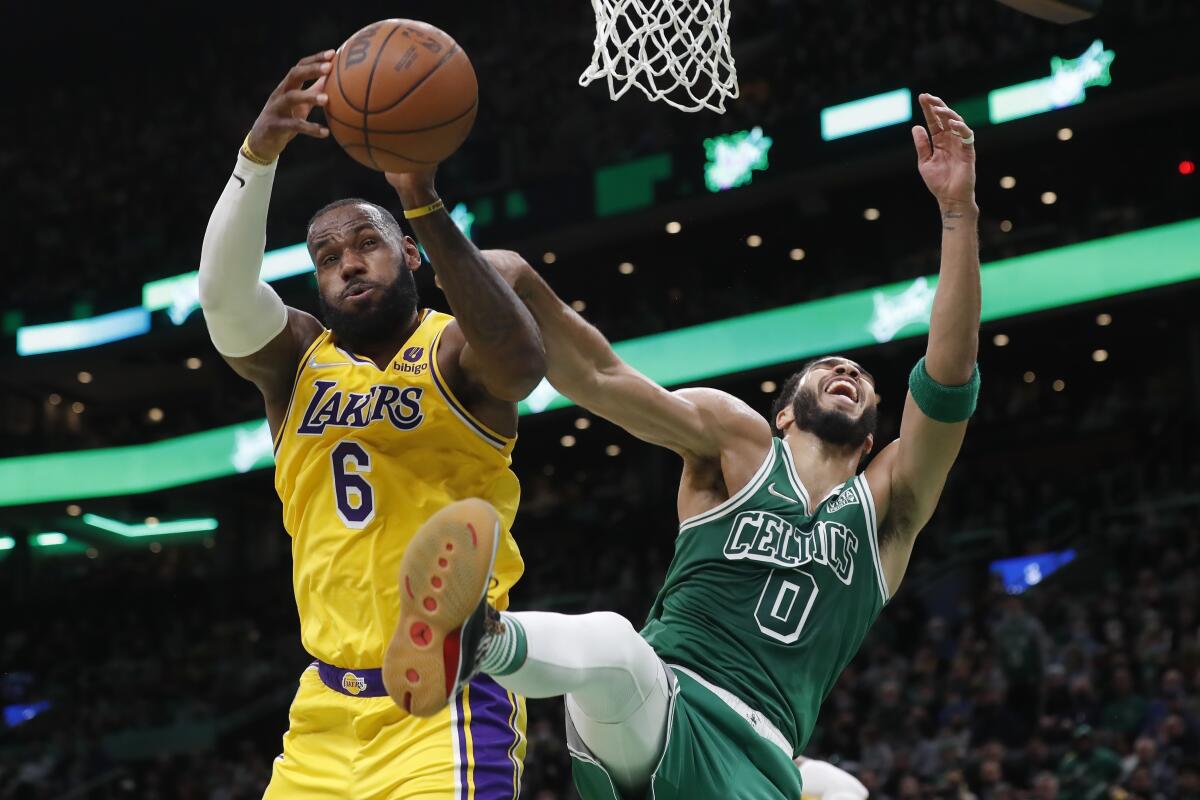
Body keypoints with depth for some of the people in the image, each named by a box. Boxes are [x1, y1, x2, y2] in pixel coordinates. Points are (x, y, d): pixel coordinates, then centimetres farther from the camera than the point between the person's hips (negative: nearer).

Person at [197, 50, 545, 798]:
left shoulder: (454, 350, -1)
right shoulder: (297, 359, 10)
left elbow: (523, 361, -26)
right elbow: (224, 295, -12)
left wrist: (425, 204, -34)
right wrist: (259, 154, -29)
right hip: (328, 708, 5)